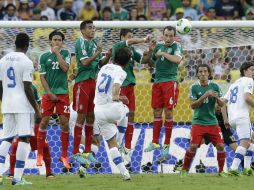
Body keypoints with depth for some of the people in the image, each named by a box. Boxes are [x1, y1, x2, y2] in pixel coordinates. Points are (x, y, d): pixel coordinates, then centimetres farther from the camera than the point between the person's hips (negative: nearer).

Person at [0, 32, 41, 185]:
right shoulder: (26, 62, -9)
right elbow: (27, 89, -13)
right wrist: (37, 110, -7)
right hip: (23, 106, -6)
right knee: (24, 139, -1)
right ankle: (17, 178, -5)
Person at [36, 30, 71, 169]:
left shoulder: (65, 53, 7)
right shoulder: (44, 57, 4)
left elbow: (65, 68, -11)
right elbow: (42, 77, 2)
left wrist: (57, 53, -9)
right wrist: (50, 93, -6)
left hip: (63, 93, 1)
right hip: (48, 93, -1)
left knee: (64, 123, -3)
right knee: (44, 122, -2)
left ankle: (64, 156, 5)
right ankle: (40, 154, 7)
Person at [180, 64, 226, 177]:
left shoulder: (214, 86, 2)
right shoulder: (194, 87, -2)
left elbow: (221, 105, 4)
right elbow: (193, 105, -10)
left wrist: (217, 97, -18)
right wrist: (204, 96, -21)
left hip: (212, 122, 2)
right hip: (198, 122, -2)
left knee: (220, 146, -8)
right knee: (193, 146, -11)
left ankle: (221, 171, 8)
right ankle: (184, 170, 7)